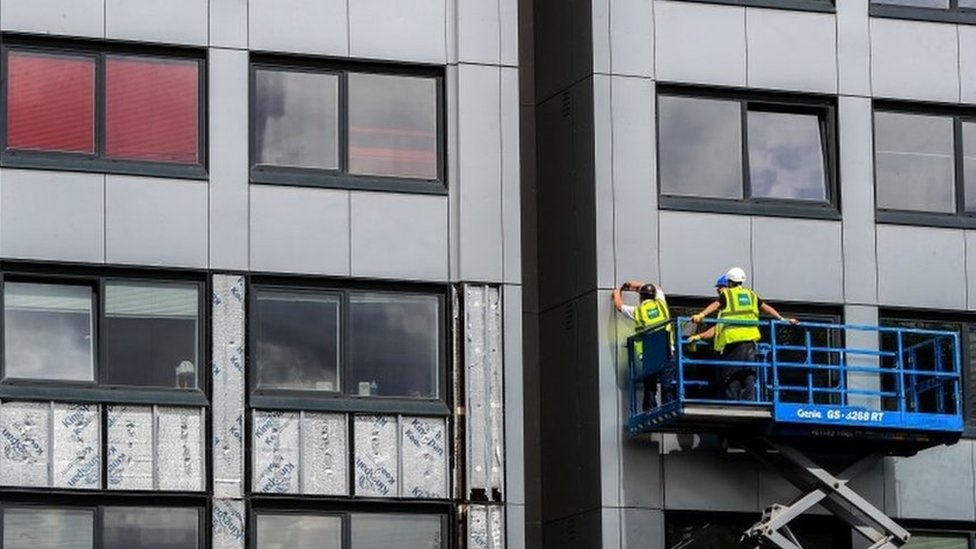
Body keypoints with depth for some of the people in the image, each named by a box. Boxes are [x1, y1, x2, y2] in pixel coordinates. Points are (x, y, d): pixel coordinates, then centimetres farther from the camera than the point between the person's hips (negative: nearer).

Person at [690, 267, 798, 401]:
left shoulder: (726, 294, 8)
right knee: (749, 373, 7)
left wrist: (701, 315, -22)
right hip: (750, 336, 4)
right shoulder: (751, 295, 20)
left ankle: (733, 400, -7)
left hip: (732, 337, -4)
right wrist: (782, 319, 27)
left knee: (732, 375, -2)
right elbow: (766, 308, 21)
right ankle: (749, 400, 0)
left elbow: (715, 305, -9)